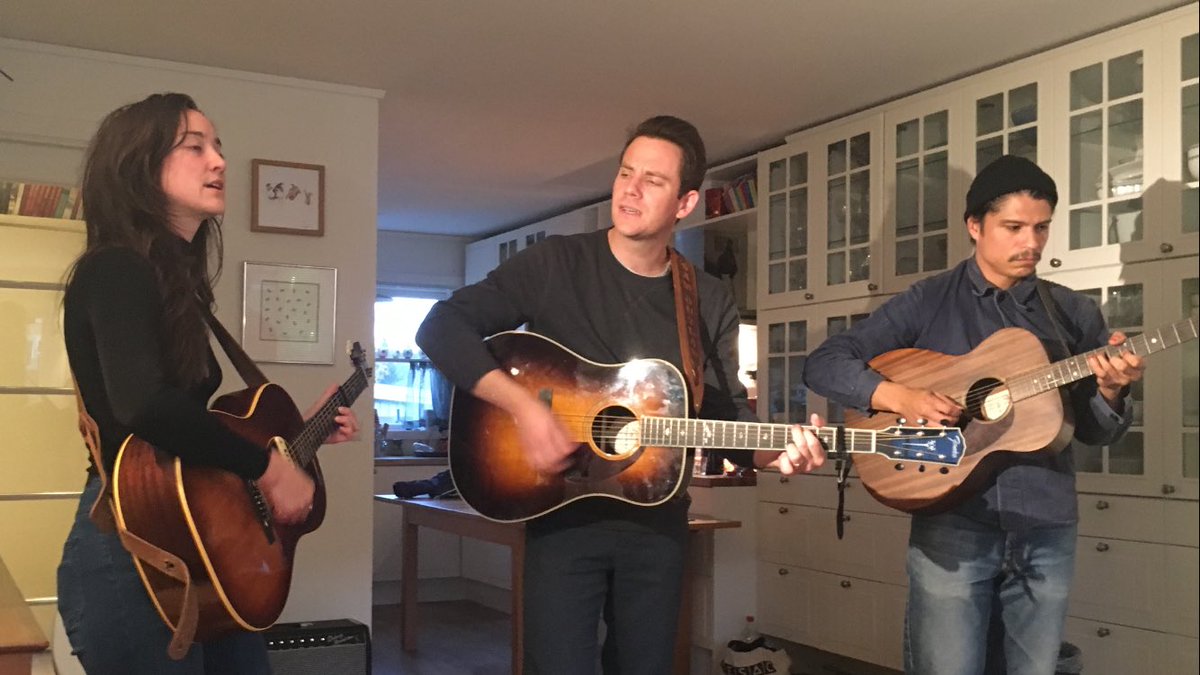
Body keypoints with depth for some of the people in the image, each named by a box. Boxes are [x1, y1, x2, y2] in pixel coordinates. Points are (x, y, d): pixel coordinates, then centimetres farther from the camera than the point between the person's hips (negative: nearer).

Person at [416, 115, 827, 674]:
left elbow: (728, 413, 6)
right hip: (562, 513, -3)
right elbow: (443, 327, -15)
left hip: (658, 521, 4)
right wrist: (523, 406, -26)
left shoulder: (710, 304, 3)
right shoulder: (556, 264, -8)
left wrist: (773, 454, -16)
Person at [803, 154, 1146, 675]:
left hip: (1048, 528, 3)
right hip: (951, 524, -3)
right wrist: (898, 396, -20)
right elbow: (822, 364, -5)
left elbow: (1094, 432, 11)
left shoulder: (1074, 313, 9)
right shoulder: (927, 302, 0)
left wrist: (1109, 391, -11)